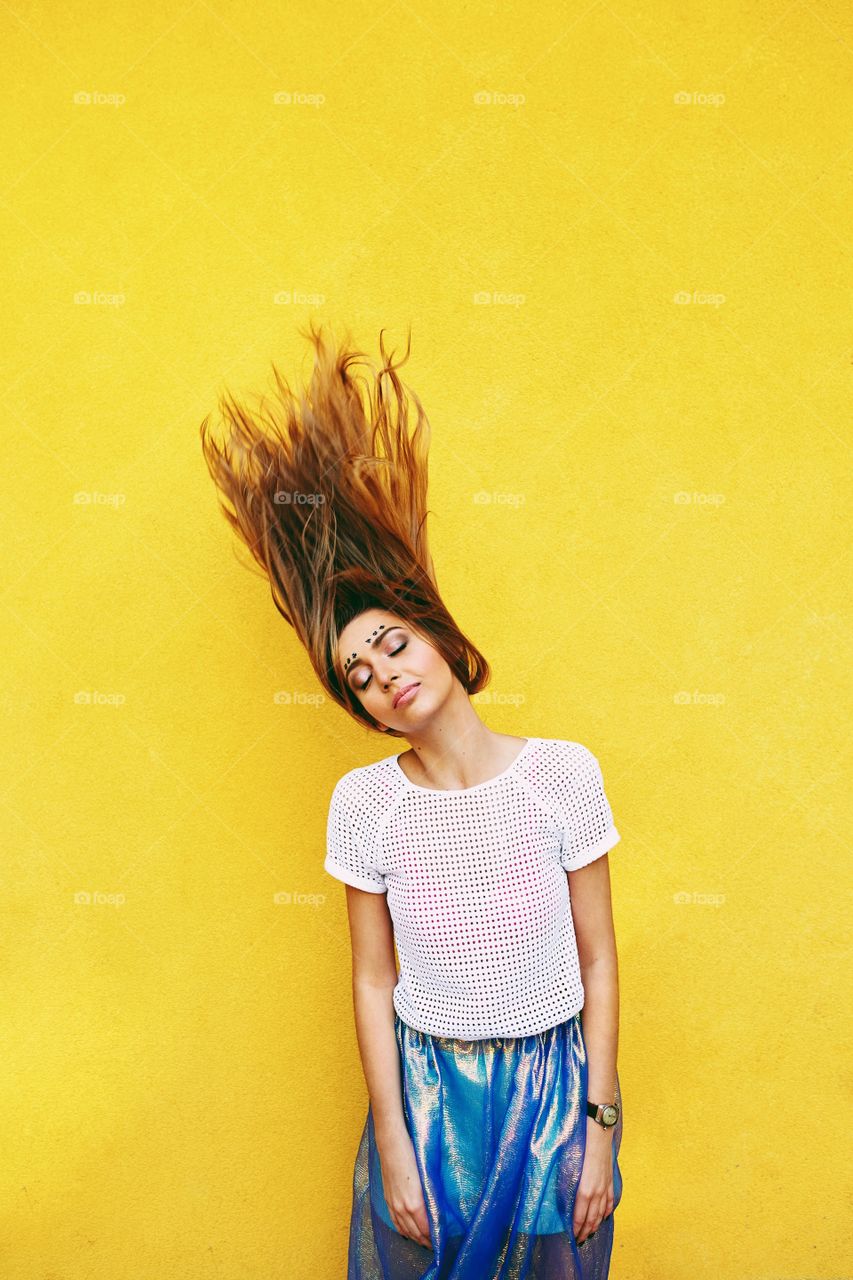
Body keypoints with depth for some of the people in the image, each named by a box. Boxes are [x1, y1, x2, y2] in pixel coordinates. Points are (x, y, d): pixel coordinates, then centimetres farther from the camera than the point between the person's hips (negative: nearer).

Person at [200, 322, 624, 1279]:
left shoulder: (563, 773, -12)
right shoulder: (364, 802, -9)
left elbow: (598, 960, -5)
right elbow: (373, 982, -3)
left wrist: (600, 1127, -4)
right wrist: (392, 1147, -3)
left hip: (554, 1082, 0)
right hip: (426, 1088, 0)